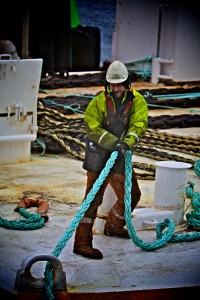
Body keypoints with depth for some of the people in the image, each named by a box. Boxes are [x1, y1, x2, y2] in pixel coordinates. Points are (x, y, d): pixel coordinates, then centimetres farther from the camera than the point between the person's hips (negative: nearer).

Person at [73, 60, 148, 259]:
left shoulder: (137, 101, -1)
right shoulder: (99, 102, -10)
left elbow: (139, 125, -11)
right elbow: (92, 128, -15)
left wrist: (127, 142, -29)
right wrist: (113, 142, -27)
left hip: (121, 157, 5)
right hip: (99, 156, -5)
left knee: (132, 194, 16)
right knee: (94, 197, -9)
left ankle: (113, 226, 41)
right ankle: (82, 242, -8)